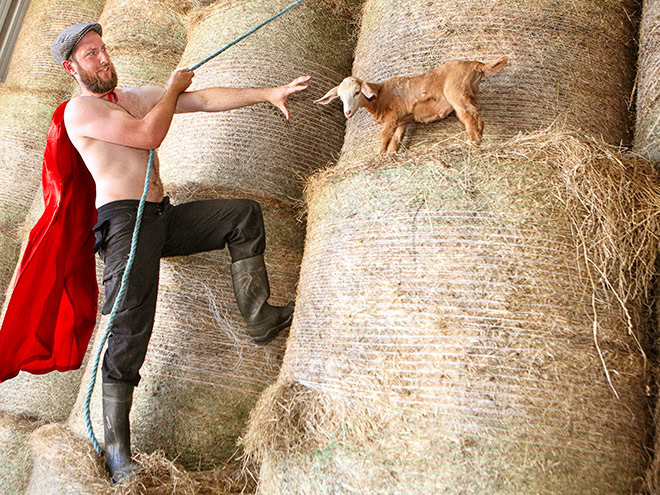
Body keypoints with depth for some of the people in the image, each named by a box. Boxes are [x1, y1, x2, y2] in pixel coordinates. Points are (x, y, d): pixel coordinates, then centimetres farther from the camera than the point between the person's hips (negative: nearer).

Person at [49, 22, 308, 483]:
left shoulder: (137, 96, 19)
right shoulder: (80, 109, -3)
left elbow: (205, 99, 10)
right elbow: (149, 136, -16)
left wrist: (270, 93, 1)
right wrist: (174, 87, 2)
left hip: (164, 217, 8)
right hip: (124, 221, -8)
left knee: (245, 214, 3)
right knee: (131, 327, -16)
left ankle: (259, 316, 1)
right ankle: (117, 445, -10)